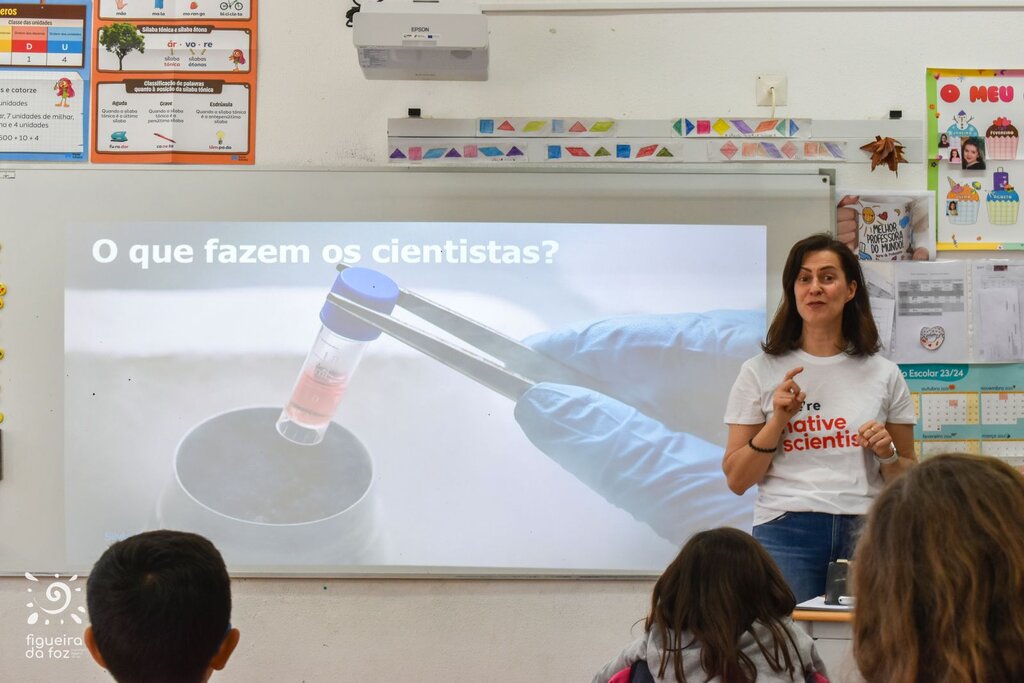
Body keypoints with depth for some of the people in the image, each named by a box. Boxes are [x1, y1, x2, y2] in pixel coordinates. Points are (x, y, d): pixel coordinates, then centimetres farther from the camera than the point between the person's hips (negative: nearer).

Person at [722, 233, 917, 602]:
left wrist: (888, 454, -4)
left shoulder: (884, 375, 10)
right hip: (786, 533, -1)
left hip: (864, 533, 1)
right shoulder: (760, 372, 6)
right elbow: (737, 480, 4)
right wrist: (778, 421, -7)